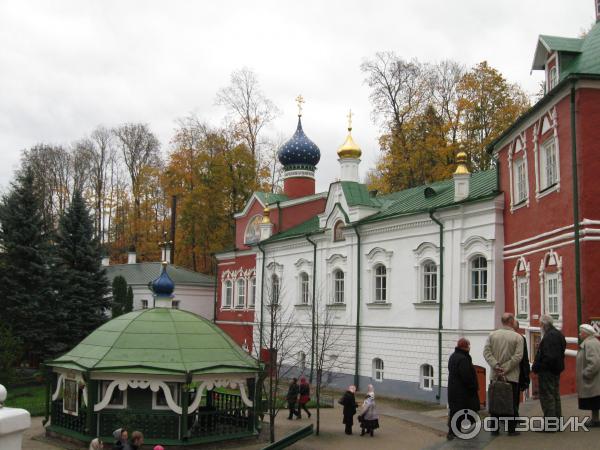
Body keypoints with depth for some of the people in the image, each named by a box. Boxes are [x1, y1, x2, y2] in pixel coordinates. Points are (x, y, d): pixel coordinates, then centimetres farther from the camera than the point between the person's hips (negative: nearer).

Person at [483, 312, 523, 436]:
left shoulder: (492, 335, 3)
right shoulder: (517, 337, -6)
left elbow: (486, 352, -4)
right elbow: (518, 356, -13)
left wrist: (496, 365, -9)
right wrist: (506, 369, -11)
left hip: (495, 375, 3)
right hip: (512, 376, -3)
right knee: (512, 403, 5)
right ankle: (511, 429, 7)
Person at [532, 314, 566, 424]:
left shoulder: (549, 336, -21)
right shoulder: (559, 335, 12)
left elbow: (549, 356, -26)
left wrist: (537, 367, -17)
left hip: (547, 371, -11)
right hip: (556, 370, 11)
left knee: (547, 397, -4)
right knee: (555, 396, 18)